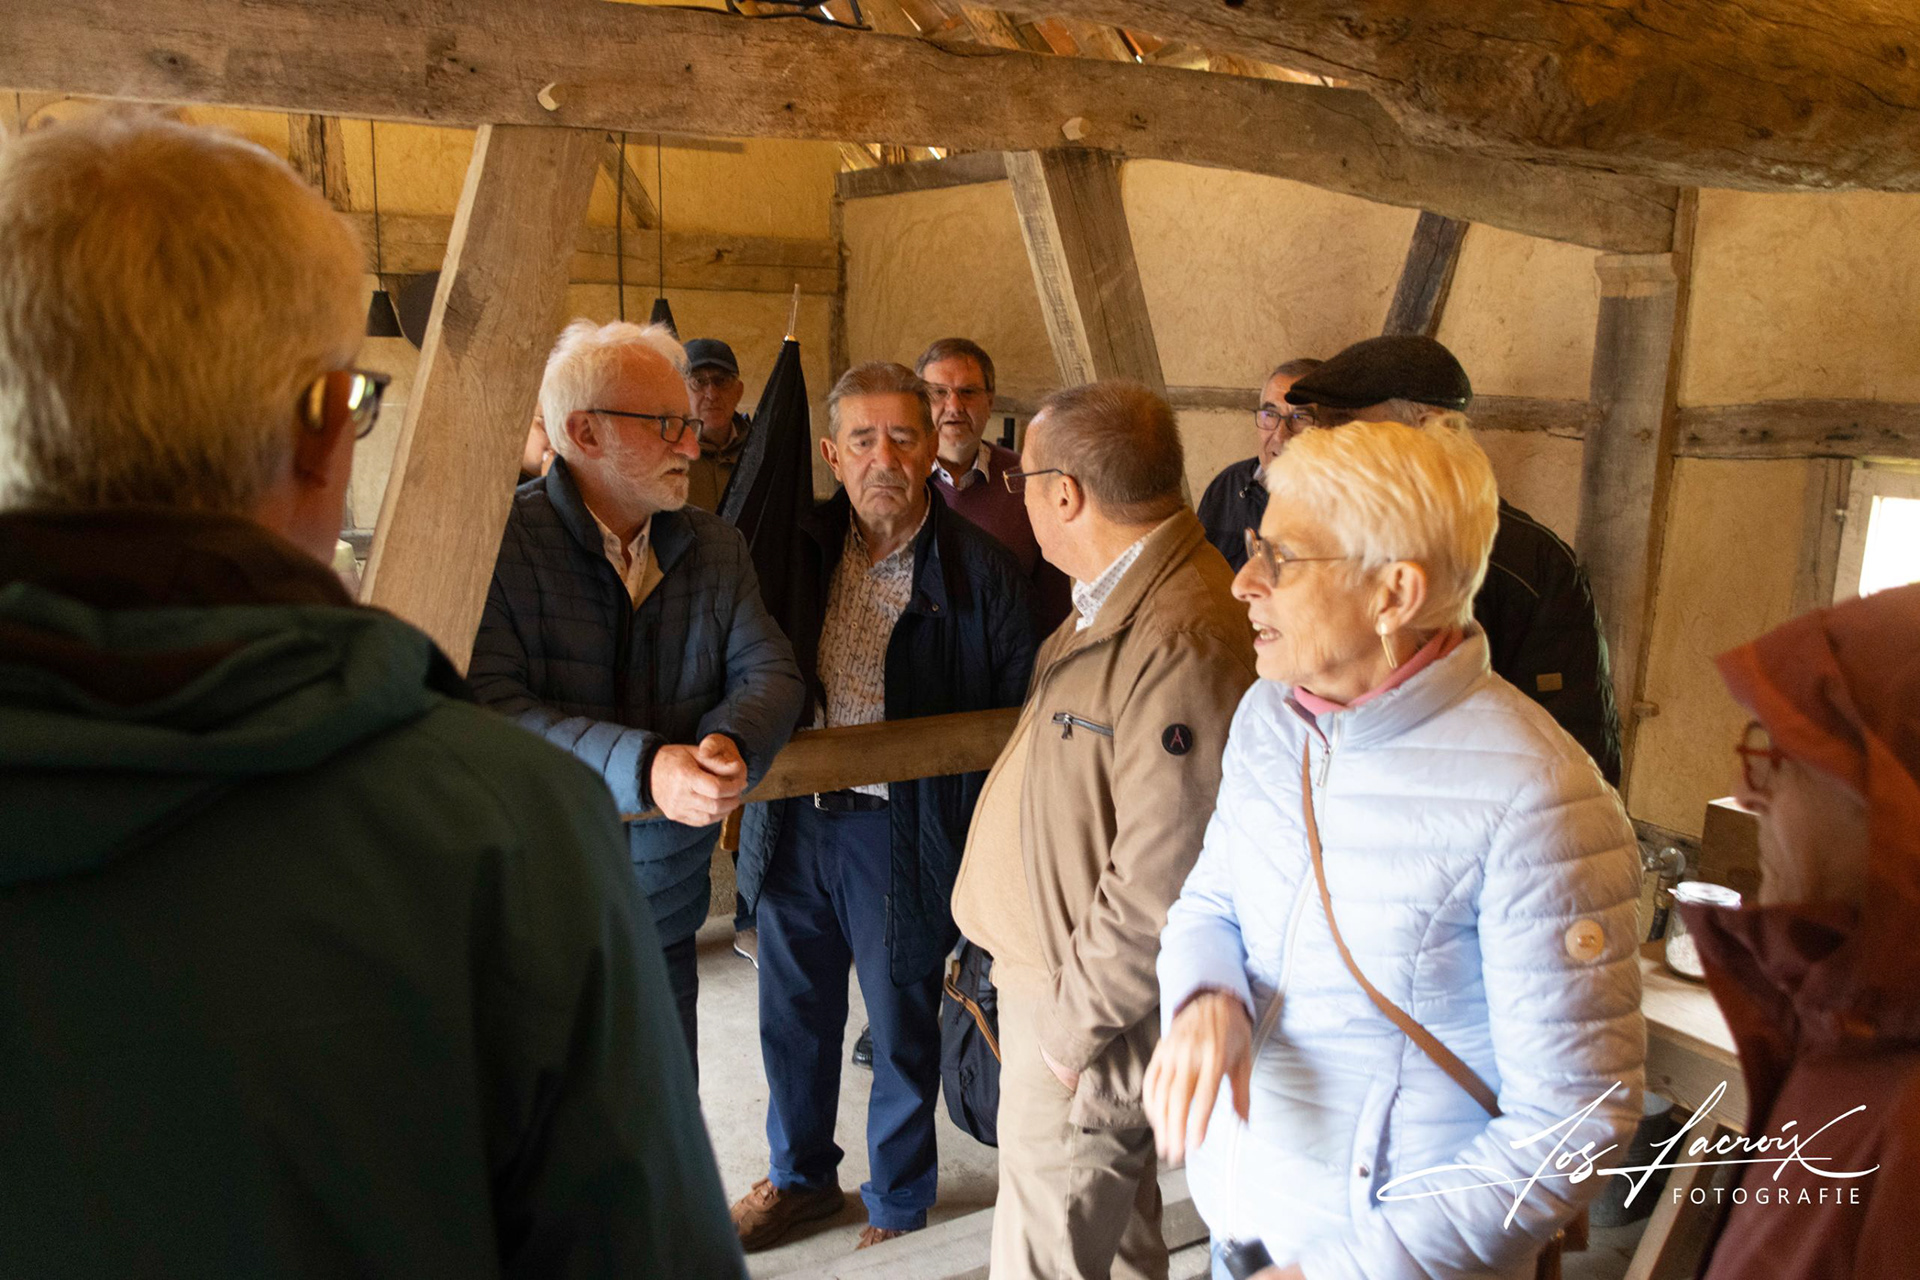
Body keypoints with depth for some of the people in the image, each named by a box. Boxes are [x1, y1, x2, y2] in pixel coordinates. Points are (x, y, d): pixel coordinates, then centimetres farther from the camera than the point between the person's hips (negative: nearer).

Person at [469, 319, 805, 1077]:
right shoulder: (498, 542, -13)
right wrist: (643, 767, -33)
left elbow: (769, 669, 1)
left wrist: (731, 743, -22)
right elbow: (489, 705, -22)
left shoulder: (715, 547, 6)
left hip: (664, 916, 5)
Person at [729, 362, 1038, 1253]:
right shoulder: (803, 548, 2)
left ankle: (898, 1200, 37)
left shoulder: (980, 572, -11)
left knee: (903, 1027, 13)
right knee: (792, 1014, 19)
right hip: (794, 819, 4)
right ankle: (801, 1175, 44)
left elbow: (1015, 720, -9)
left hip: (902, 832, -4)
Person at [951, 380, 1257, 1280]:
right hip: (1055, 977, 10)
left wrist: (1075, 1026, -17)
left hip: (1090, 1009, -10)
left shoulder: (1184, 646, -29)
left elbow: (1160, 882, -28)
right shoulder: (1111, 603, 6)